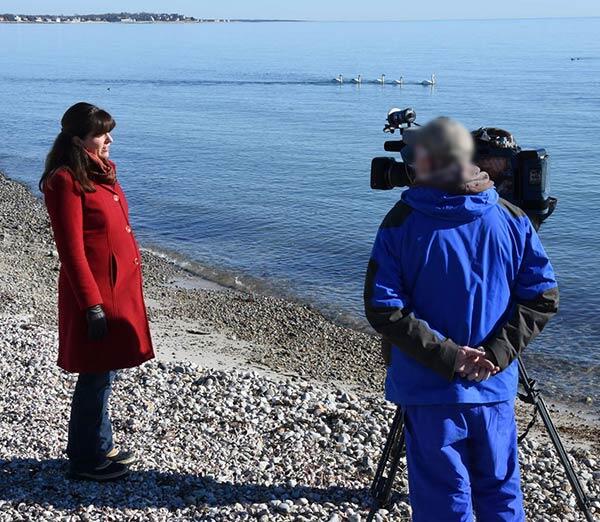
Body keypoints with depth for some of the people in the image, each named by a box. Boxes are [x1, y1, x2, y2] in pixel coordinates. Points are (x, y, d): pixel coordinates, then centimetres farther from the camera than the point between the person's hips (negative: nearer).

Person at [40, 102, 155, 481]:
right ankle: (85, 460, 16)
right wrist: (93, 305, -21)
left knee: (106, 371, 17)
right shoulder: (66, 181, -16)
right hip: (95, 290, -9)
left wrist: (129, 287, 18)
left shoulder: (101, 173, 12)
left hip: (120, 286, 9)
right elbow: (71, 249, -19)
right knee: (97, 375, 1)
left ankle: (100, 447, 31)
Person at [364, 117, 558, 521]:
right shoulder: (513, 219, 0)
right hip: (496, 385, 3)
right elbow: (543, 298, -2)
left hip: (428, 387, -2)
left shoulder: (401, 222, -9)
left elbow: (383, 310, -14)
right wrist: (498, 352, -6)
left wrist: (446, 356, -11)